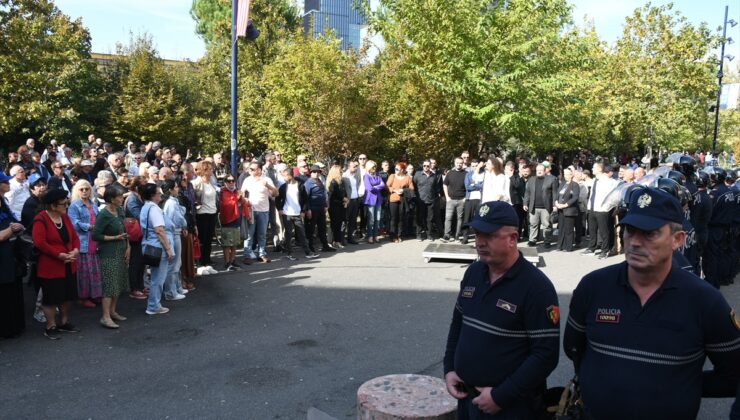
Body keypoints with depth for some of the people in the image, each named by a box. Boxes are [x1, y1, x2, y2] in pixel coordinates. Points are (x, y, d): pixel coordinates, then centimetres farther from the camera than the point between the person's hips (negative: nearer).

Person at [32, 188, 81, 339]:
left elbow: (74, 236, 9)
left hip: (68, 265, 8)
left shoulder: (65, 217, 7)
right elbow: (39, 243, -23)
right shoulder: (41, 219, -17)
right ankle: (50, 327, 15)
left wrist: (76, 250, -10)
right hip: (50, 267, -7)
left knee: (68, 295, 15)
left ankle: (64, 323, 29)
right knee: (51, 297, 2)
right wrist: (59, 255, -23)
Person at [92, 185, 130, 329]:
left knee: (119, 283, 13)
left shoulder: (120, 210, 7)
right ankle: (105, 317, -1)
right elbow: (95, 235, -16)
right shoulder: (104, 215, -16)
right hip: (109, 253, -8)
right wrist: (115, 238, -16)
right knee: (110, 285, -6)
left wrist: (128, 247, 6)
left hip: (121, 252, 8)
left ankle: (112, 311, 25)